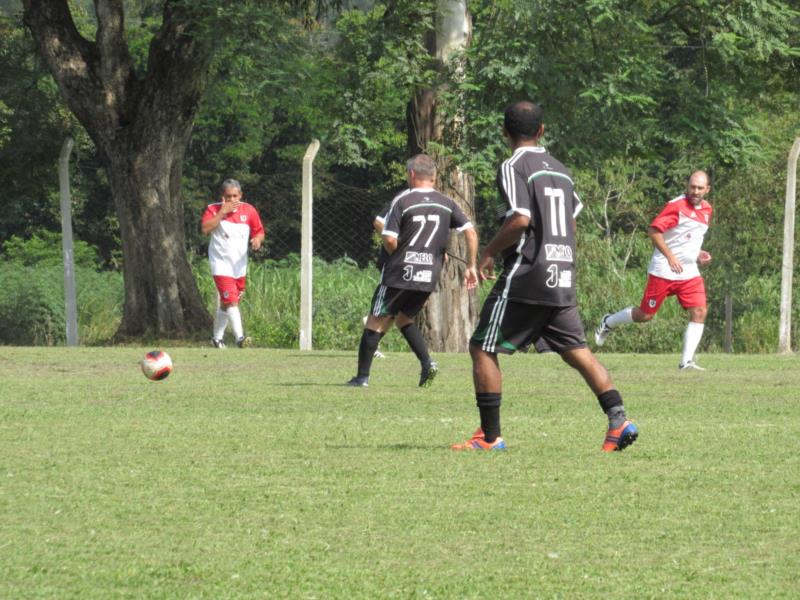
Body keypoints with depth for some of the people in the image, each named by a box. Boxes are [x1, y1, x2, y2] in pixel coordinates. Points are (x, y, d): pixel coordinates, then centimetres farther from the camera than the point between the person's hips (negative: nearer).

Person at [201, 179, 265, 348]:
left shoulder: (248, 210, 3)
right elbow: (205, 229, -20)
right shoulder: (213, 209, -5)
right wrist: (222, 212, -23)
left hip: (240, 265, 4)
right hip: (221, 263, -4)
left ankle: (217, 337, 28)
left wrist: (258, 239, -13)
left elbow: (259, 231, 10)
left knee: (226, 302, 14)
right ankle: (239, 337, -27)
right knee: (231, 300, -18)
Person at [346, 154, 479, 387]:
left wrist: (396, 256, 9)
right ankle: (427, 363, 5)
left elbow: (389, 239, -12)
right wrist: (471, 267, 7)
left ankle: (362, 376, 0)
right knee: (404, 317, 24)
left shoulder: (402, 201, -6)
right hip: (429, 277, 5)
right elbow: (470, 232, 1)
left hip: (400, 273, -5)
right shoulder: (446, 204, 8)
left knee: (376, 322, 3)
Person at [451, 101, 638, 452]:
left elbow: (520, 219, -19)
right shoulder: (560, 170, 16)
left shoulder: (514, 167, -7)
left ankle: (490, 436, 0)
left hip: (525, 278, -7)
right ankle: (618, 419, -8)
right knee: (577, 352, 7)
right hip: (563, 281, 7)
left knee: (482, 348, 2)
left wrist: (488, 253, -7)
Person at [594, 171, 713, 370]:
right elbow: (653, 230, -18)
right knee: (645, 314, 2)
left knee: (699, 312, -10)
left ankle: (686, 361, -7)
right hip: (664, 271, -6)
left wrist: (698, 255, 8)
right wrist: (670, 256, -22)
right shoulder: (676, 205, -14)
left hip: (689, 272, 6)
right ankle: (608, 322, 29)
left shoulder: (706, 209, 10)